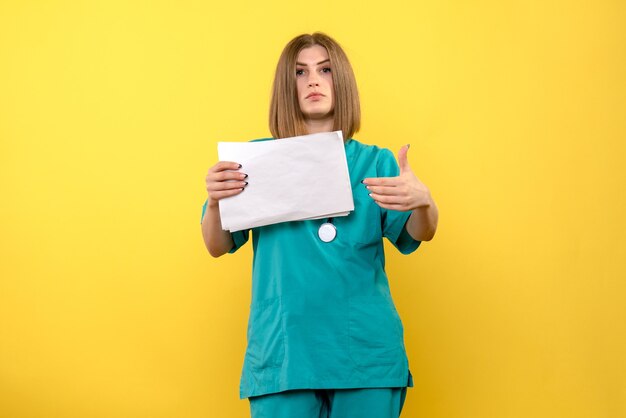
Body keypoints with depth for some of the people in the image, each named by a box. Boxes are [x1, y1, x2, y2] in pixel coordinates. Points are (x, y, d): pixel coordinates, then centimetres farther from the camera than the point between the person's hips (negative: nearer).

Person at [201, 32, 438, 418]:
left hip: (366, 349, 1)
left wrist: (424, 202, -27)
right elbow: (217, 247, 3)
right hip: (283, 350, 0)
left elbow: (420, 234, -4)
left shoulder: (375, 162, 7)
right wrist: (215, 201, -19)